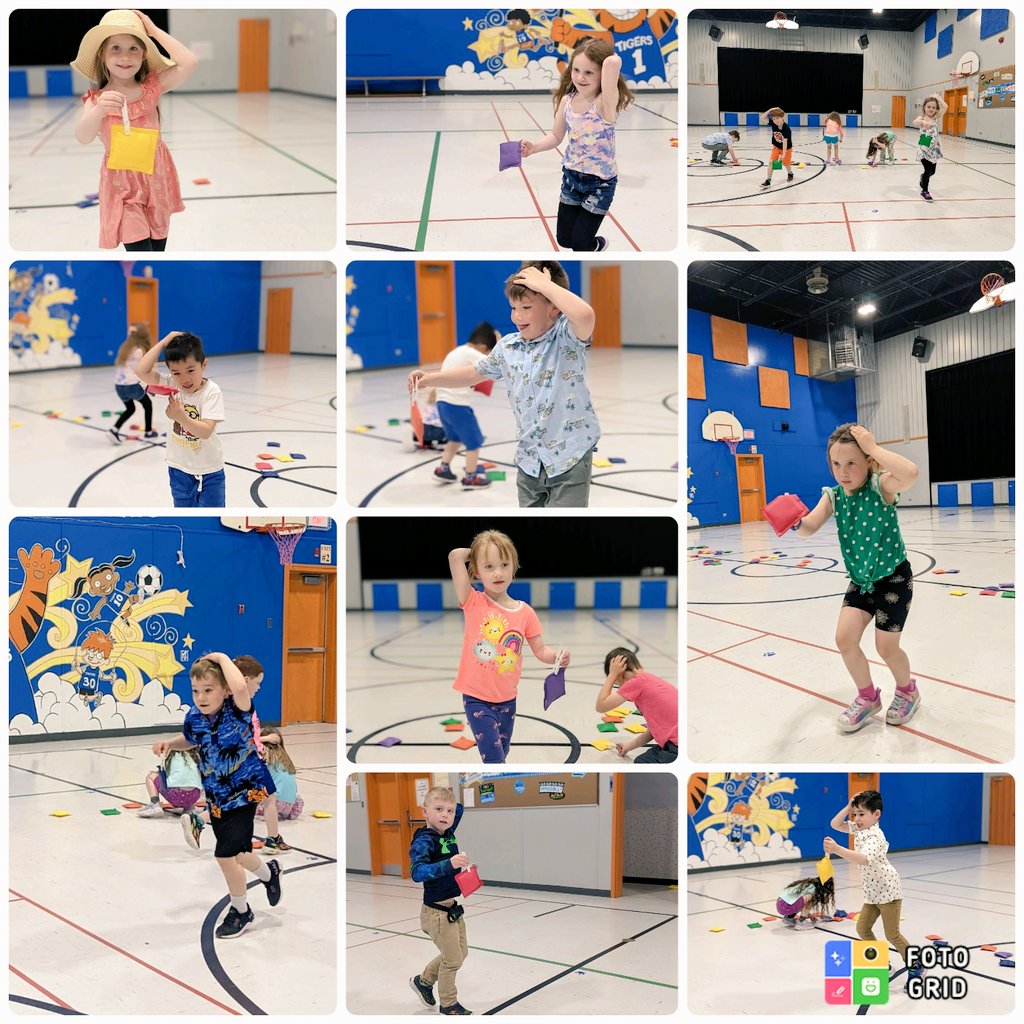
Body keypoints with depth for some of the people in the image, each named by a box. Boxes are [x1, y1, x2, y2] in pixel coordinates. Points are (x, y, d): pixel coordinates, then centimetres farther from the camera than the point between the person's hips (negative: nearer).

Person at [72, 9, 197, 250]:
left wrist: (155, 31, -10)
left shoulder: (151, 87, -3)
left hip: (156, 176, 3)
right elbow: (83, 137, -22)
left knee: (158, 245, 14)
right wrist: (99, 111, -41)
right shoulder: (96, 99, -7)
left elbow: (189, 62, -15)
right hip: (122, 183, -3)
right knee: (139, 248, -12)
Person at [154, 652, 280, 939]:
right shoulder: (194, 717, -9)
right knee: (237, 853, 19)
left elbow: (240, 687, -49)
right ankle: (269, 872, 53)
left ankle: (240, 911, 16)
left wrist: (222, 658, -34)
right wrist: (169, 743, -4)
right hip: (217, 796, 6)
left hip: (245, 790, -6)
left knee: (226, 855, -10)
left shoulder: (237, 711, -24)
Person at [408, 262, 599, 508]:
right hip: (529, 459, 6)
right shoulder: (507, 347, 4)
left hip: (570, 457, -6)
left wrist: (544, 284, -28)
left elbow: (585, 315, -38)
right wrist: (430, 379, 12)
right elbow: (476, 373, 21)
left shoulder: (567, 336, -14)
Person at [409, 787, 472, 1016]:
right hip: (437, 911, -8)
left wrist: (453, 800, 4)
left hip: (453, 907, 8)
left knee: (461, 953, 21)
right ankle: (448, 1004, 26)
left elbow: (460, 809, 22)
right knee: (453, 959, 5)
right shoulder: (424, 841, -23)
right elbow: (417, 872, -39)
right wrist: (448, 864, -50)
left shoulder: (448, 832, 1)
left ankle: (423, 980, 40)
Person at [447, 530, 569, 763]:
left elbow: (540, 650, 4)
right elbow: (455, 556, -22)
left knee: (500, 755, 18)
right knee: (494, 758, -10)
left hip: (507, 699, 4)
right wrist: (474, 552, -3)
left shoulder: (525, 612, -1)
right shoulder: (473, 603, -11)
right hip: (476, 698, -4)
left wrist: (557, 657, -17)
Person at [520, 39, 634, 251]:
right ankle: (595, 244, 46)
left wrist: (611, 60, -21)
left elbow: (613, 62, -43)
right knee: (564, 239, 15)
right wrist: (534, 147, -11)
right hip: (571, 176, 5)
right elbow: (556, 136, 6)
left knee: (580, 242, -1)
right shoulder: (567, 100, -6)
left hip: (600, 182, -5)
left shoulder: (605, 103, -25)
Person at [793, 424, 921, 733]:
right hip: (860, 580, 5)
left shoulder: (881, 487, -21)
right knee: (845, 638, -4)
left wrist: (874, 447, -37)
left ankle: (908, 691, 33)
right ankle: (868, 698, 20)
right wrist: (795, 522, -40)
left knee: (886, 648, 1)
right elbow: (809, 528, -17)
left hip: (893, 578, -5)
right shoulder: (833, 496, -6)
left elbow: (911, 472, -43)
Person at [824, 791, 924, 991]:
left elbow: (864, 859, -44)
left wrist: (837, 849, -54)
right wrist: (848, 807, -5)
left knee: (892, 934, -3)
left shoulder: (874, 837, -26)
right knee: (862, 928, 8)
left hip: (888, 890, -9)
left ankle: (915, 966, 13)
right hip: (872, 891, 9)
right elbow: (836, 824, 9)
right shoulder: (859, 829, 3)